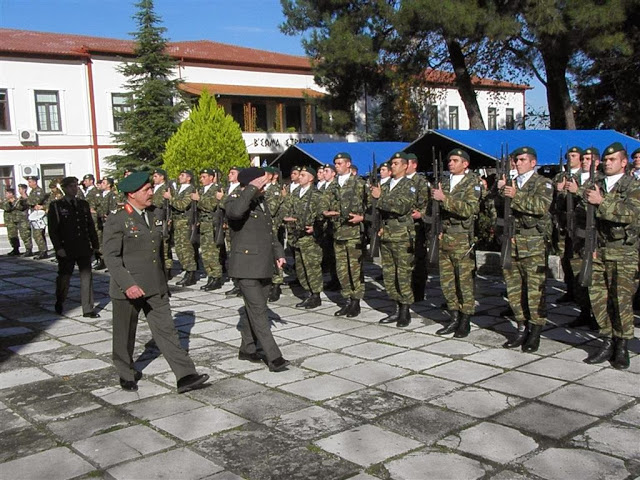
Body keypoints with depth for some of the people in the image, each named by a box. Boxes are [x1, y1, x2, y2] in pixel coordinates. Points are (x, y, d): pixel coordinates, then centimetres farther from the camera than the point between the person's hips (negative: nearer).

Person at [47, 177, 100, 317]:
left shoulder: (84, 204, 11)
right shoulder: (56, 206, -1)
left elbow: (91, 226, 14)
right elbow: (52, 229, -5)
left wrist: (95, 245, 9)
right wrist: (58, 248, -12)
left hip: (84, 249, 3)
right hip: (66, 250, -3)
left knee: (87, 277, 1)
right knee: (64, 278, 9)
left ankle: (88, 309, 6)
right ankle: (59, 304, 32)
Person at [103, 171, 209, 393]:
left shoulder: (152, 217, 12)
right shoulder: (116, 221, -9)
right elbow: (111, 256, -15)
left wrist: (163, 282, 22)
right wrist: (127, 284, -25)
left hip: (155, 288, 5)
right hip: (128, 289, -5)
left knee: (167, 330, -1)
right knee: (125, 335, 11)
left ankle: (185, 376, -5)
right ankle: (126, 375, 31)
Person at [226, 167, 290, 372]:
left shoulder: (261, 201, 15)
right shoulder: (235, 201, -10)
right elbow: (236, 211, -38)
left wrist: (278, 252, 18)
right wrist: (251, 189, -28)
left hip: (264, 266, 8)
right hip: (247, 266, -8)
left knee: (254, 310, 16)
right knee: (258, 311, -8)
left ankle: (247, 349, 29)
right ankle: (273, 357, -7)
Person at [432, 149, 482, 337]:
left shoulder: (473, 183, -4)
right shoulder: (445, 181, 15)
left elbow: (469, 209, -20)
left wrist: (445, 198, -22)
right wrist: (435, 197, 4)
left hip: (462, 239, -6)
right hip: (444, 237, 6)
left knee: (465, 280, -2)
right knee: (446, 280, 8)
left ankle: (465, 322, 8)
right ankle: (454, 318, 19)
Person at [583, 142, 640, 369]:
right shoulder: (597, 185, 14)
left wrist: (602, 202, -23)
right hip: (598, 250, 5)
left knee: (621, 300, -5)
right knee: (597, 297, 2)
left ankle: (622, 346, 7)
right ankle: (608, 342, 13)